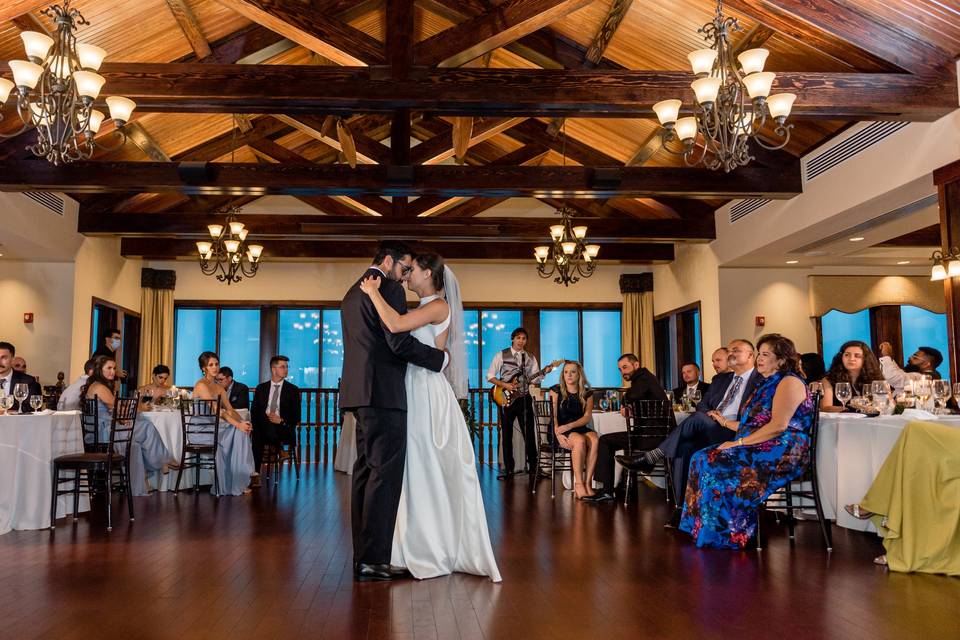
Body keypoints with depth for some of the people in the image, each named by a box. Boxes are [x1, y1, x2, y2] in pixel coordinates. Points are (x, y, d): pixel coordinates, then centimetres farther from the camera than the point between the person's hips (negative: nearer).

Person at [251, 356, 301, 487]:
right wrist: (265, 417, -12)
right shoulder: (261, 388, 17)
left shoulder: (293, 390, 10)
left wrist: (281, 420, -14)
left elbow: (296, 417, 5)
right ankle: (255, 474, -33)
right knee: (256, 433, -33)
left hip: (283, 428, -2)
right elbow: (254, 412, 10)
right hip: (263, 425, 2)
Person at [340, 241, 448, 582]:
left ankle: (362, 555, 16)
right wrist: (441, 357, -5)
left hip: (359, 393, 10)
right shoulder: (388, 289, -8)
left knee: (366, 471, 11)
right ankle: (374, 560, -6)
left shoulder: (352, 293, 22)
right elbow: (400, 342, -17)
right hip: (383, 392, -10)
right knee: (385, 475, -7)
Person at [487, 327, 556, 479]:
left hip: (524, 398, 2)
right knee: (506, 434, 2)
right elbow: (490, 376, -1)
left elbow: (534, 378, 6)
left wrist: (544, 372, -13)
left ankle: (533, 465, 8)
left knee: (529, 433, 0)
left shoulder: (530, 358, 10)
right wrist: (505, 385, -13)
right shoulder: (501, 355, 1)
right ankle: (508, 468, 10)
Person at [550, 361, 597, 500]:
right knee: (580, 440, -34)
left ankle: (587, 482, -28)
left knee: (595, 439, -31)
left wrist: (569, 426, -16)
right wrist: (558, 433, -20)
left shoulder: (587, 393, 10)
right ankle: (578, 483, -28)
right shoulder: (556, 390, 4)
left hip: (579, 428, 3)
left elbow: (587, 416, 0)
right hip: (561, 430, -3)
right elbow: (553, 415, -3)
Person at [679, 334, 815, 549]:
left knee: (719, 466, -26)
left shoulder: (790, 382, -8)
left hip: (783, 452, -9)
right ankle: (702, 528, -9)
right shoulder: (766, 384, 22)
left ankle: (728, 535, -14)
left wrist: (739, 443, -18)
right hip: (760, 448, 9)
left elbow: (779, 426, -19)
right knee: (702, 458, -8)